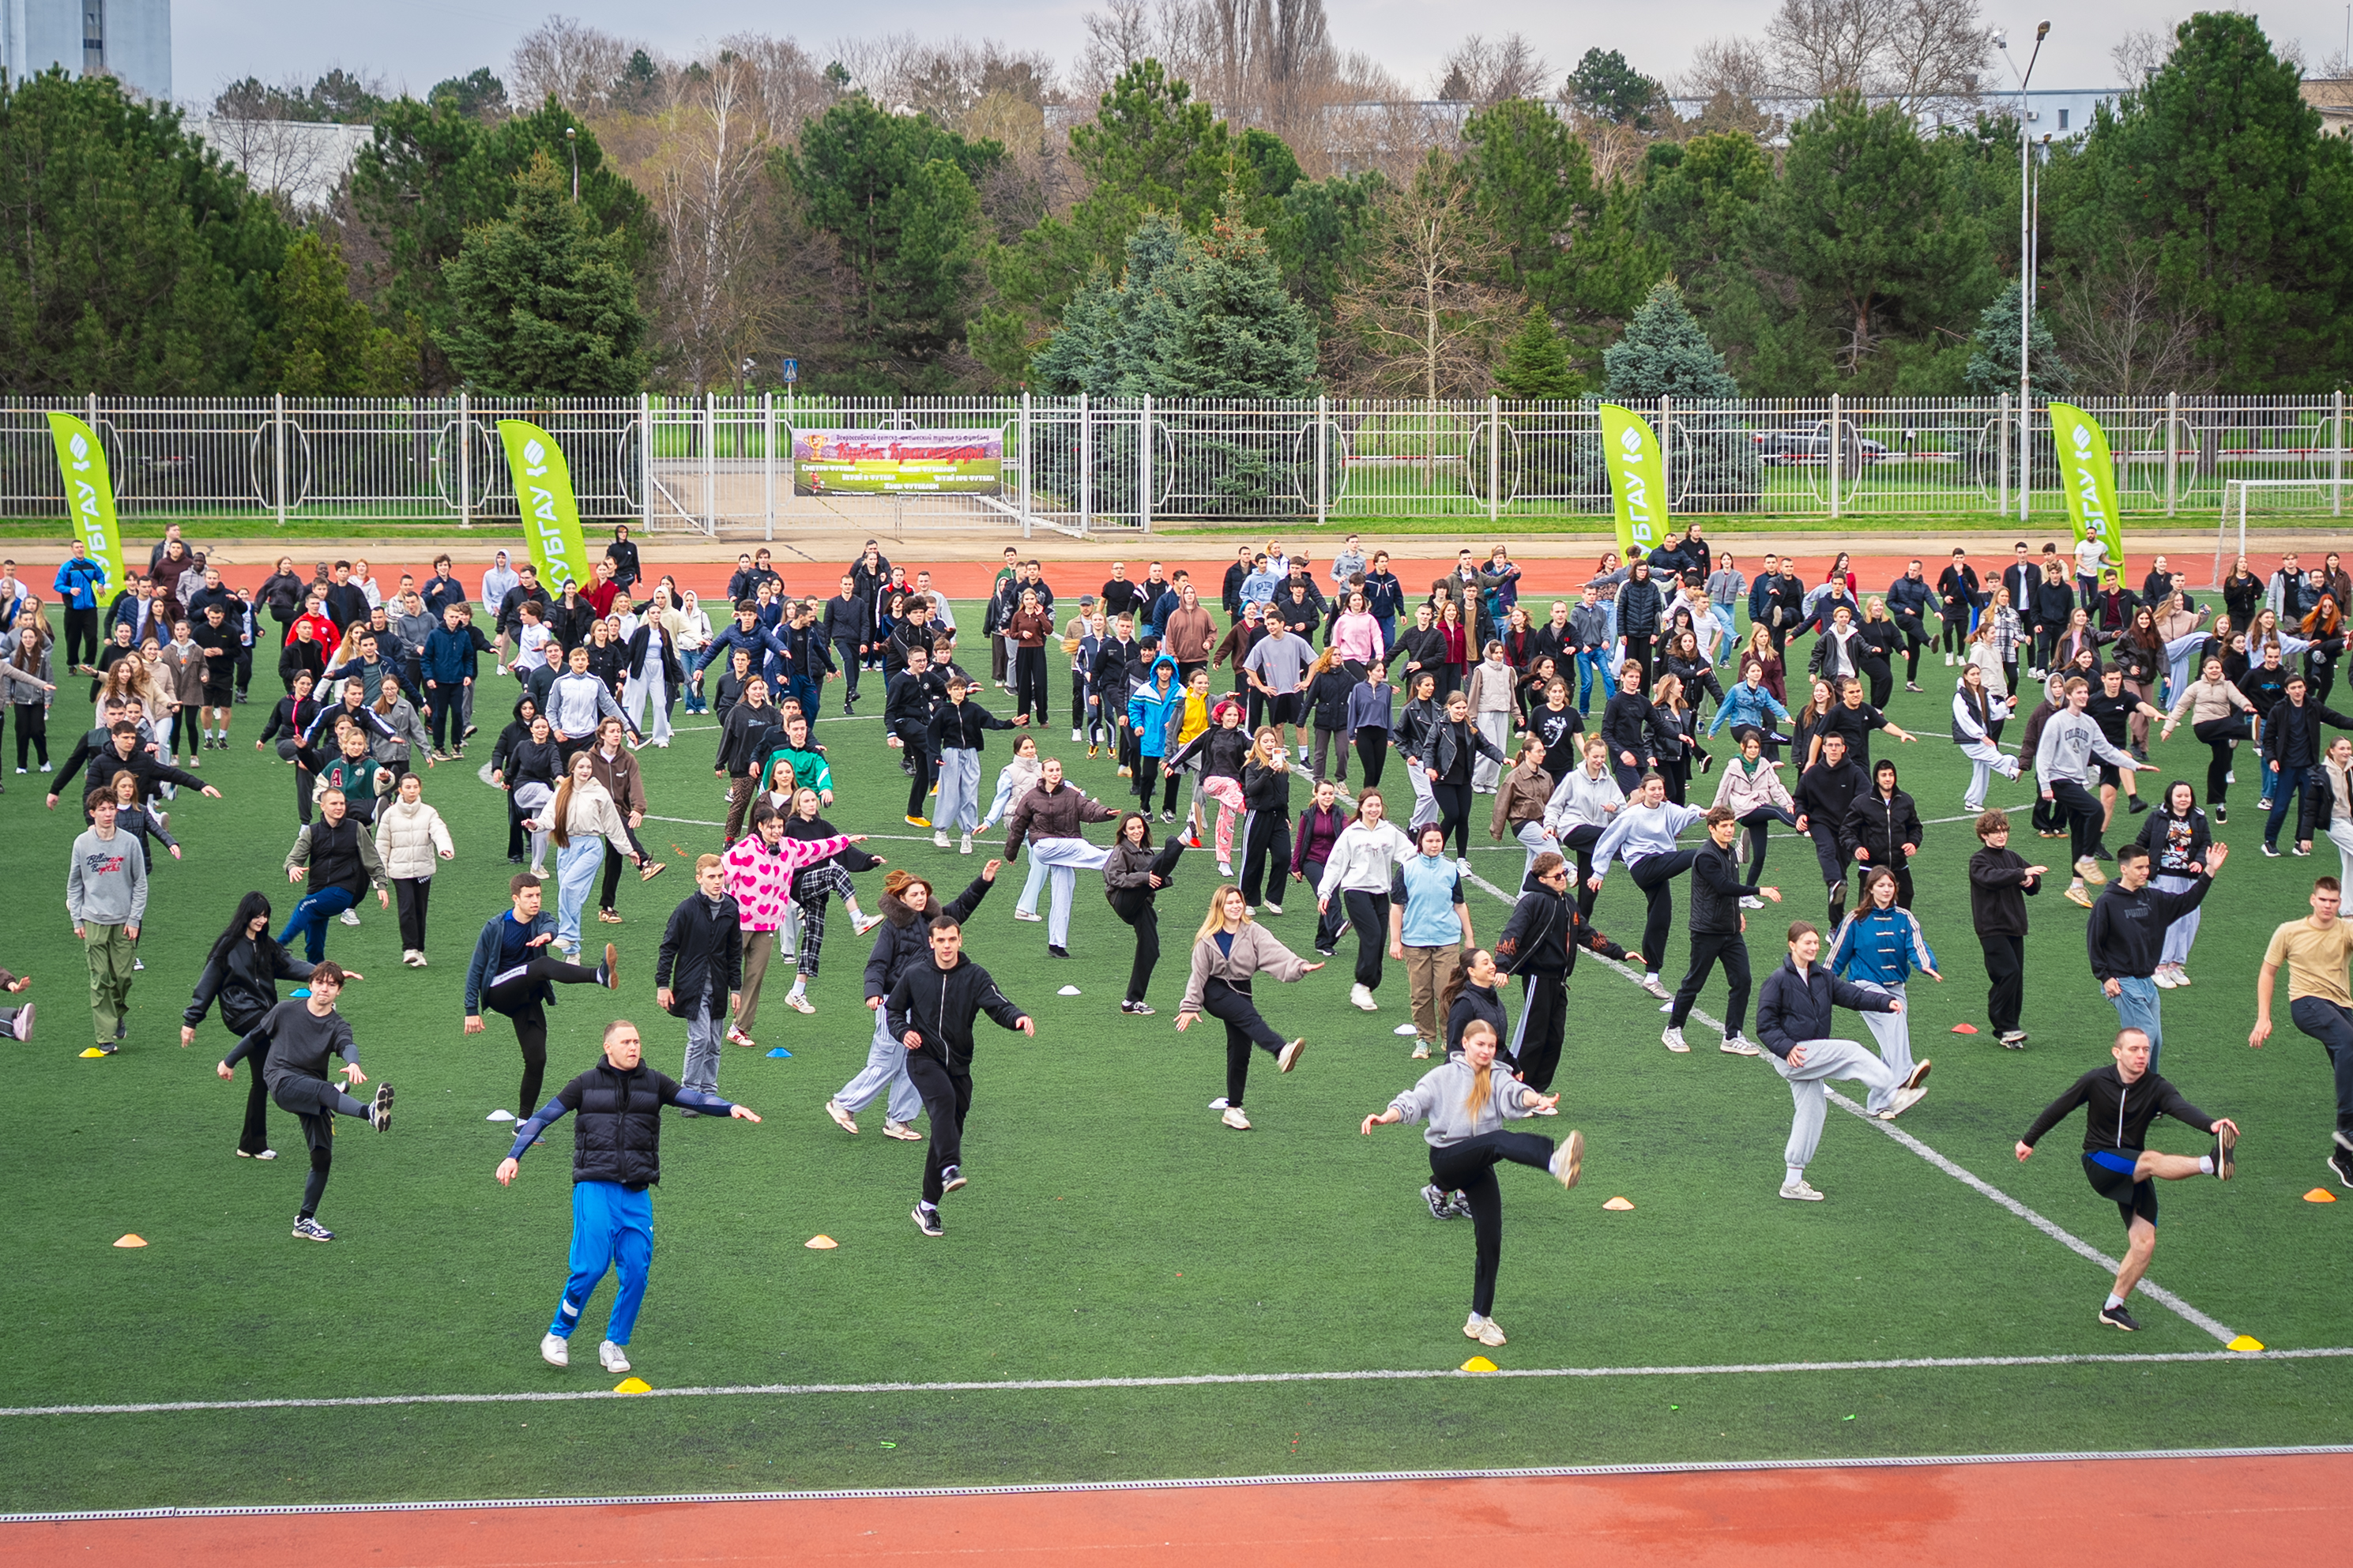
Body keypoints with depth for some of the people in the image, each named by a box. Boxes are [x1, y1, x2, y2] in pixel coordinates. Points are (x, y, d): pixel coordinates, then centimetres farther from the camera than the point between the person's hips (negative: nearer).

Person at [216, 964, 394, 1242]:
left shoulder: (337, 1026, 2)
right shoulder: (286, 1011, 4)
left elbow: (347, 1045, -21)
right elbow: (256, 1036, 19)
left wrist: (353, 1063, -45)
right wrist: (229, 1061, 28)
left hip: (312, 1099, 3)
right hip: (283, 1081, -3)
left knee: (323, 1156, -5)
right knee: (324, 1089, -34)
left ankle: (305, 1220, 7)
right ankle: (370, 1113, -63)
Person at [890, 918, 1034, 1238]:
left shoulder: (975, 977, 1)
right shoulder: (915, 975, 4)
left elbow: (997, 1005, -14)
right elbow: (892, 1009, 18)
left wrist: (1018, 1018, -36)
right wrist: (904, 1032, -3)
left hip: (959, 1064, 2)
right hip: (923, 1059, -2)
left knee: (948, 1130, 4)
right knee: (944, 1099, -33)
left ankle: (928, 1207, 16)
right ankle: (950, 1168, -48)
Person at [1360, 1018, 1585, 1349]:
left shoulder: (1498, 1080, 13)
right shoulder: (1443, 1077, 10)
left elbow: (1515, 1094, -9)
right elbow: (1412, 1102, -1)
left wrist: (1535, 1099, -33)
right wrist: (1384, 1118, -21)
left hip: (1479, 1171, 4)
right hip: (1447, 1158, -4)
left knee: (1490, 1243, -1)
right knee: (1499, 1140, -33)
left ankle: (1480, 1318, 12)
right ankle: (1555, 1163, -64)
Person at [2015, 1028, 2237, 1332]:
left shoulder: (2156, 1088, -5)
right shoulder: (2096, 1081, -6)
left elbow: (2182, 1108, -24)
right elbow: (2059, 1108, 7)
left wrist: (2211, 1125, -45)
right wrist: (2029, 1140, 16)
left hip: (2135, 1175, 4)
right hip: (2099, 1164, -4)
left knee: (2145, 1243, -6)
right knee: (2152, 1159, -33)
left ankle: (2113, 1307, 7)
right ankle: (2212, 1164, -58)